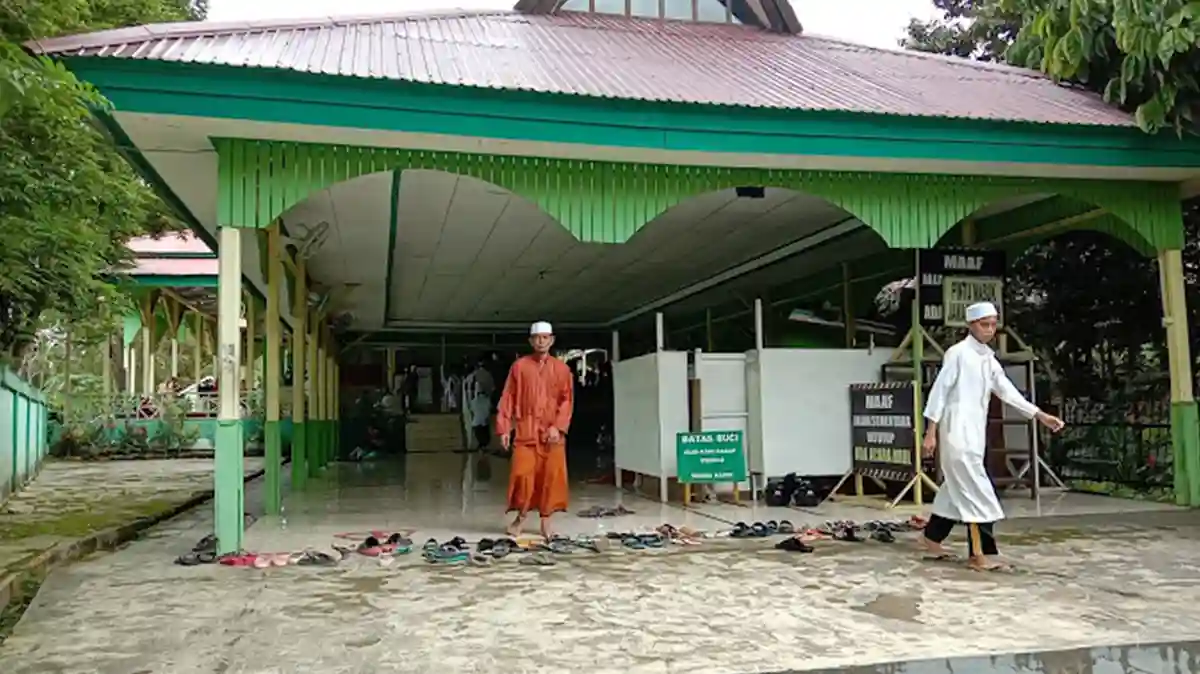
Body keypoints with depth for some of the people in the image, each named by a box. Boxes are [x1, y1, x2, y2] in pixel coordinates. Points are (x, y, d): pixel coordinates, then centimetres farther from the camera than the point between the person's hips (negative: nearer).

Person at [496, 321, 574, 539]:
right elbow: (508, 398, 4)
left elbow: (566, 401, 3)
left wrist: (558, 426, -10)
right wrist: (504, 428, -4)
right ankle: (521, 516, 13)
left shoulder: (561, 368, 7)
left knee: (551, 476, 0)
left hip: (552, 431, 1)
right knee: (522, 474, -8)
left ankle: (546, 521, 12)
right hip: (525, 430, -1)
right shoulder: (519, 366, 6)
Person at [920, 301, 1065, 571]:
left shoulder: (989, 358, 13)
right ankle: (981, 554, -8)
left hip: (976, 430, 8)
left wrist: (1041, 415, 4)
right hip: (957, 429, -8)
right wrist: (930, 432, -14)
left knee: (958, 487, 15)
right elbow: (939, 391, -11)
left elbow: (1007, 391, 11)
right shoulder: (958, 353, -10)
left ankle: (933, 535, 28)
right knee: (976, 491, -10)